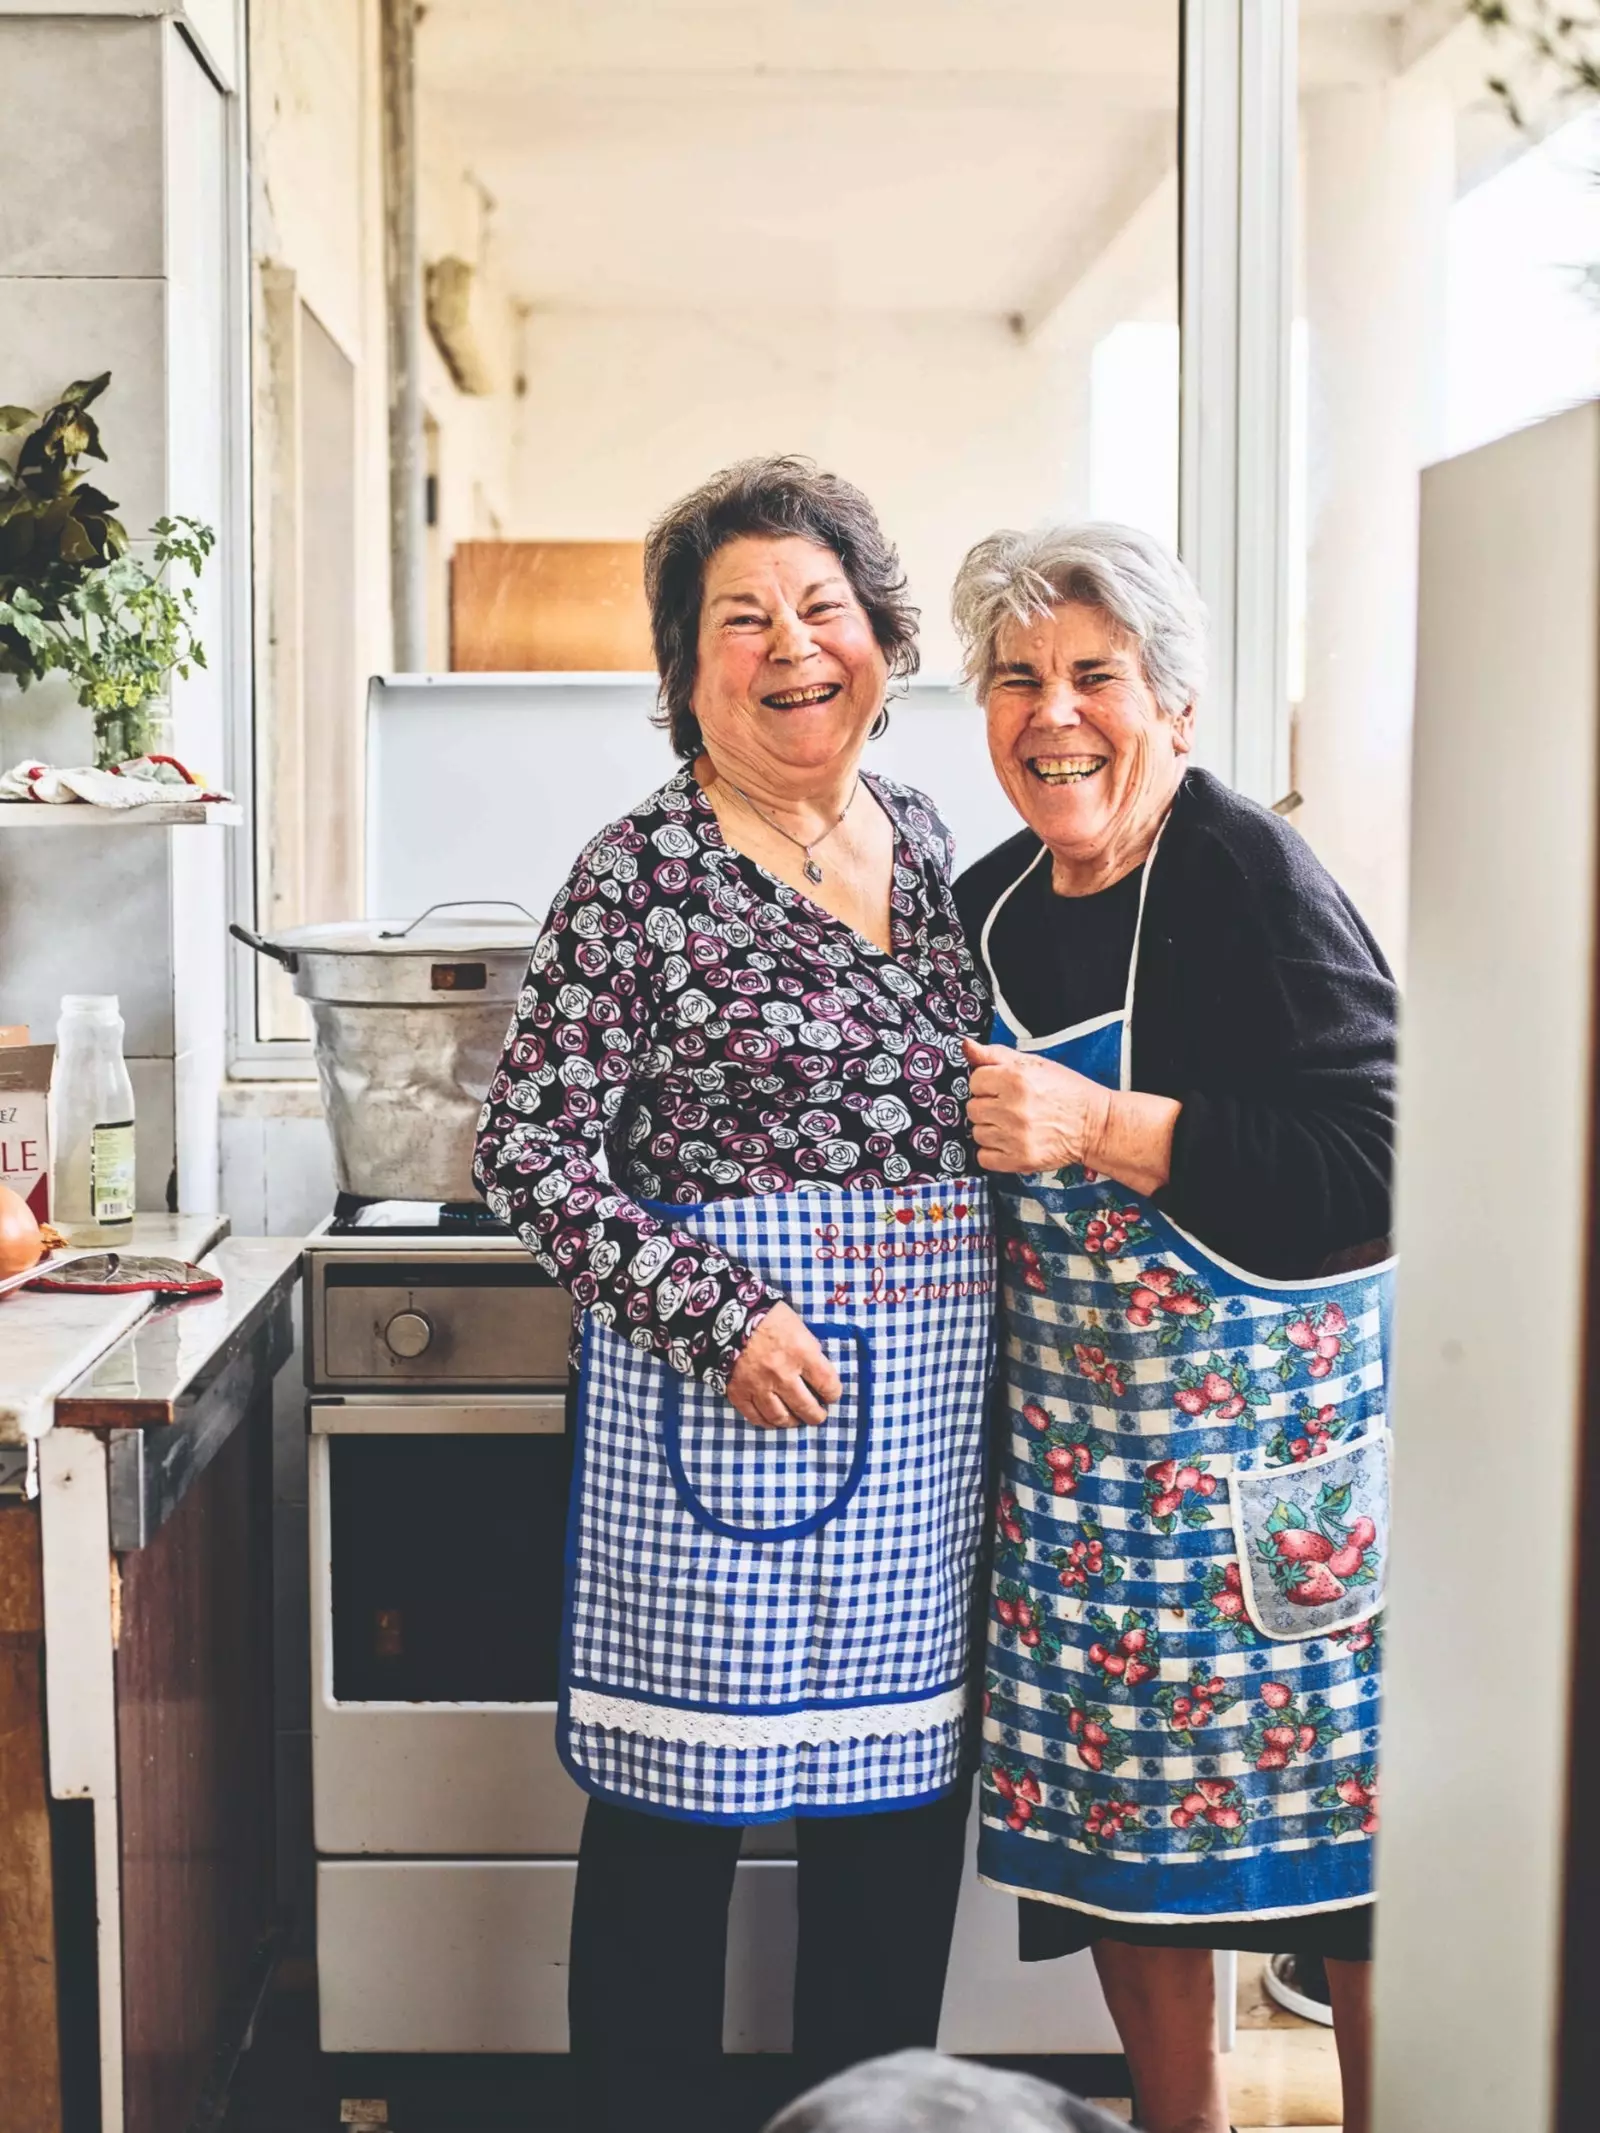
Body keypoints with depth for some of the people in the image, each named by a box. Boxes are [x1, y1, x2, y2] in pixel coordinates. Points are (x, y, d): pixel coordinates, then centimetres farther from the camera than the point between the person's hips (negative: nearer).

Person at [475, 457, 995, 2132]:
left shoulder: (925, 840, 10)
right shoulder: (640, 874, -9)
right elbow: (527, 1152, -10)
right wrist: (722, 1316, -17)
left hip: (931, 1410, 6)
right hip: (725, 1389, -6)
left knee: (904, 1788, 15)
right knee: (677, 1802, 5)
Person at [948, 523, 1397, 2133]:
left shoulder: (1249, 877, -14)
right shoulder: (989, 906, 7)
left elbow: (1377, 1162, -22)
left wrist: (1101, 1127, -24)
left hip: (1280, 1439, -6)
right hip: (1079, 1443, 6)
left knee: (1340, 1816, 3)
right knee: (1119, 1810, 13)